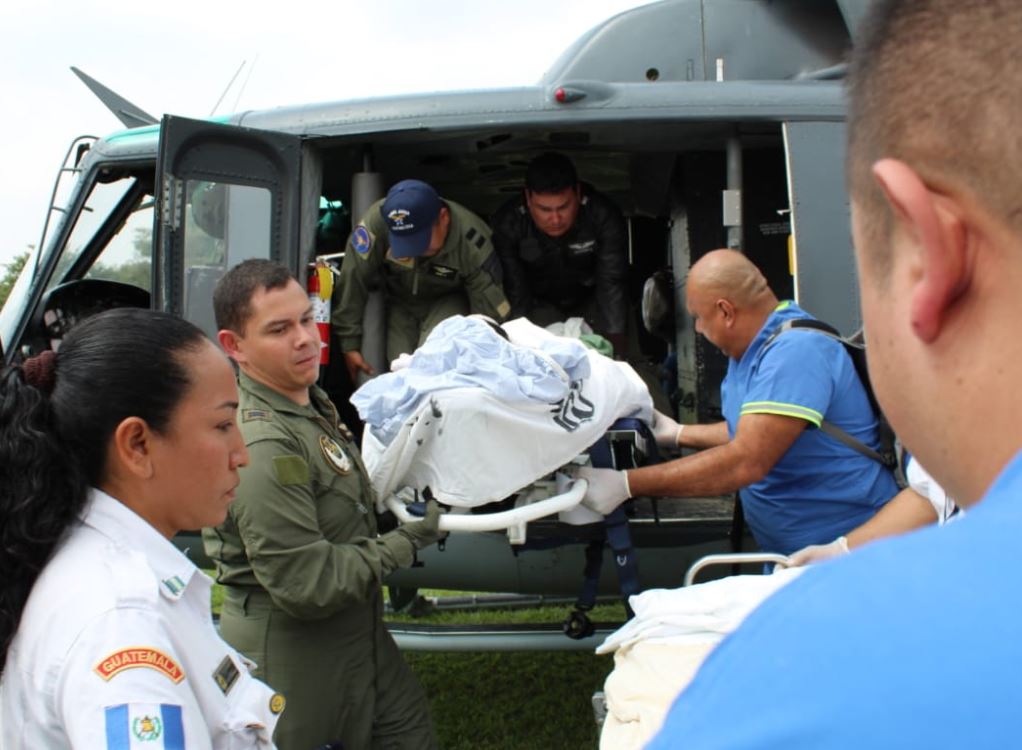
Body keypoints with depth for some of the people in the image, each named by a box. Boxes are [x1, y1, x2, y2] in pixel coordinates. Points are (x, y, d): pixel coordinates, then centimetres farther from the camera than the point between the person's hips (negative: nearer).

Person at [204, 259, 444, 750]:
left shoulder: (310, 402, 5)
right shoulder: (263, 446, -28)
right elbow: (305, 585, -27)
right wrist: (405, 544, -19)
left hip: (354, 631, 9)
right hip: (290, 649, -9)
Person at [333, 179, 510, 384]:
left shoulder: (472, 244, -34)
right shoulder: (376, 221, -35)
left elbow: (491, 309, -24)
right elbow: (352, 281, -25)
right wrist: (350, 344, -19)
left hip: (448, 301, -2)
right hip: (399, 302, 2)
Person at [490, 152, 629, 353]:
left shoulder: (604, 216, -29)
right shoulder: (506, 224, -28)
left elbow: (612, 283, -32)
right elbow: (514, 289, -27)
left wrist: (614, 341, -39)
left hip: (590, 297, 0)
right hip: (540, 301, 0)